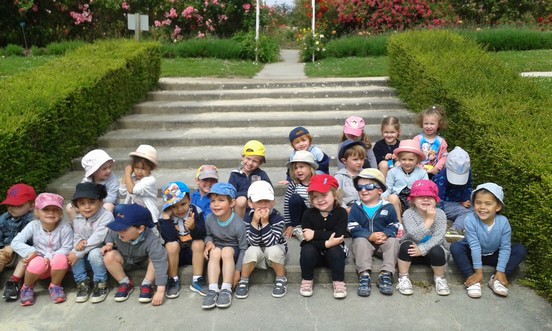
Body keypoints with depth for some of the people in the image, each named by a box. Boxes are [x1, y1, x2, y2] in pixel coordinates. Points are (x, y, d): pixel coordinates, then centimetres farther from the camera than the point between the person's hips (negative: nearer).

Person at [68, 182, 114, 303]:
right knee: (72, 253, -21)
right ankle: (82, 282, -4)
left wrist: (77, 253, -27)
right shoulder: (77, 219, 0)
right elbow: (76, 237, 3)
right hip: (86, 256, 6)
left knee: (94, 253, -35)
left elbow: (97, 239, -27)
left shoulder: (106, 216, -21)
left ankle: (101, 284, -14)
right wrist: (79, 243, -23)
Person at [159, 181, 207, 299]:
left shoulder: (196, 211, -12)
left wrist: (193, 227, -38)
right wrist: (166, 218, -31)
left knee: (199, 243, -27)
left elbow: (201, 235, -18)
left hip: (193, 252, 1)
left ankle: (196, 280, -15)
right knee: (172, 245, -29)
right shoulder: (165, 216, -13)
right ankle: (173, 280, -11)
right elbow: (169, 238, -25)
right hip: (175, 254, -1)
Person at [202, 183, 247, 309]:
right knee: (215, 251, -31)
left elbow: (243, 249, -16)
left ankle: (226, 290, -28)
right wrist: (209, 242, -16)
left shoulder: (238, 224, -24)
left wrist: (237, 270, -17)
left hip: (233, 251, -3)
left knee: (227, 251, -35)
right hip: (217, 248, 3)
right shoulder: (209, 219, -12)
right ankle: (213, 290, -33)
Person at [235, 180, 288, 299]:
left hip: (275, 253, -1)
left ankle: (281, 280, -9)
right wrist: (255, 222, -34)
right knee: (253, 250, -31)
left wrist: (265, 222, -36)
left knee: (272, 250, -34)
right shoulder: (248, 218, -15)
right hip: (258, 254, 1)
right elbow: (253, 243, -23)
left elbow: (270, 243, -30)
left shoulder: (278, 218, -22)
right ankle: (243, 281, -9)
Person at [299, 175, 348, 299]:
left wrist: (315, 234, -27)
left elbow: (338, 236, -26)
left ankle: (338, 282, -11)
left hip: (333, 251, 0)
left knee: (336, 250, -31)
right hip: (315, 253, 1)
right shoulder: (308, 214, -10)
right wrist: (326, 243, -34)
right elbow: (308, 239, -19)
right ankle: (307, 280, -7)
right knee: (307, 250, -29)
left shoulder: (341, 212, -12)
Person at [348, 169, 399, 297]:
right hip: (364, 240, -1)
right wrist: (370, 236, -24)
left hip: (383, 241, 1)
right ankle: (364, 275, -35)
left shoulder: (388, 207, -2)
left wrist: (385, 234, -24)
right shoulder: (356, 207, -3)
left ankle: (386, 274, -25)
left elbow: (394, 226, -1)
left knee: (393, 241, -26)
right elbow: (353, 228, -10)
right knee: (360, 241, -31)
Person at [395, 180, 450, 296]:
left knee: (436, 251, -32)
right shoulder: (408, 214, -17)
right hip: (414, 249, 0)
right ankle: (403, 278, -13)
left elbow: (438, 237, -23)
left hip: (432, 249, 1)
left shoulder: (440, 214, -13)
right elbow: (416, 236, -30)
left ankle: (439, 279, -3)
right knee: (406, 246, -31)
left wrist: (422, 249, -33)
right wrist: (429, 219, -32)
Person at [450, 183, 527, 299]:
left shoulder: (503, 222, -22)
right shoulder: (470, 220, -30)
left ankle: (496, 279, -17)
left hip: (493, 255, 3)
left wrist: (500, 272, -21)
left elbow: (505, 248, -17)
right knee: (455, 247, -29)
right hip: (472, 254, -2)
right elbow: (474, 246, -28)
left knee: (520, 250, -14)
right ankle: (472, 279, -26)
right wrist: (478, 271, -25)